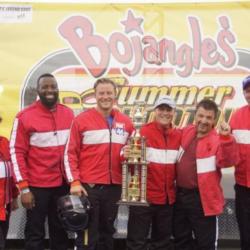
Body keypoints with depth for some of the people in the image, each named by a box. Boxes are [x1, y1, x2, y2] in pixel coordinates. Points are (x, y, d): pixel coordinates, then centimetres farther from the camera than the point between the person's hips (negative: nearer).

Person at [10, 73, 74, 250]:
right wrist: (24, 188, -12)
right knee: (35, 234, 6)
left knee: (60, 232, 15)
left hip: (63, 185, 4)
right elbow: (17, 153, -9)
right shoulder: (25, 116, -9)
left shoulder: (69, 114, 4)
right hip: (37, 186, -4)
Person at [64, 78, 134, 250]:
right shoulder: (82, 120, -4)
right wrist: (75, 181, -12)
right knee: (87, 235, 3)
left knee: (108, 231, 16)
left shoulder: (126, 122, 6)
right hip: (88, 186, -4)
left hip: (114, 186, 4)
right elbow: (71, 153, -5)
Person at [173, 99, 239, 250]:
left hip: (203, 199, -6)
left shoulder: (218, 139, -14)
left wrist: (226, 138, -42)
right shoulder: (186, 132, 5)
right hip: (180, 195, 6)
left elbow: (229, 161, -31)